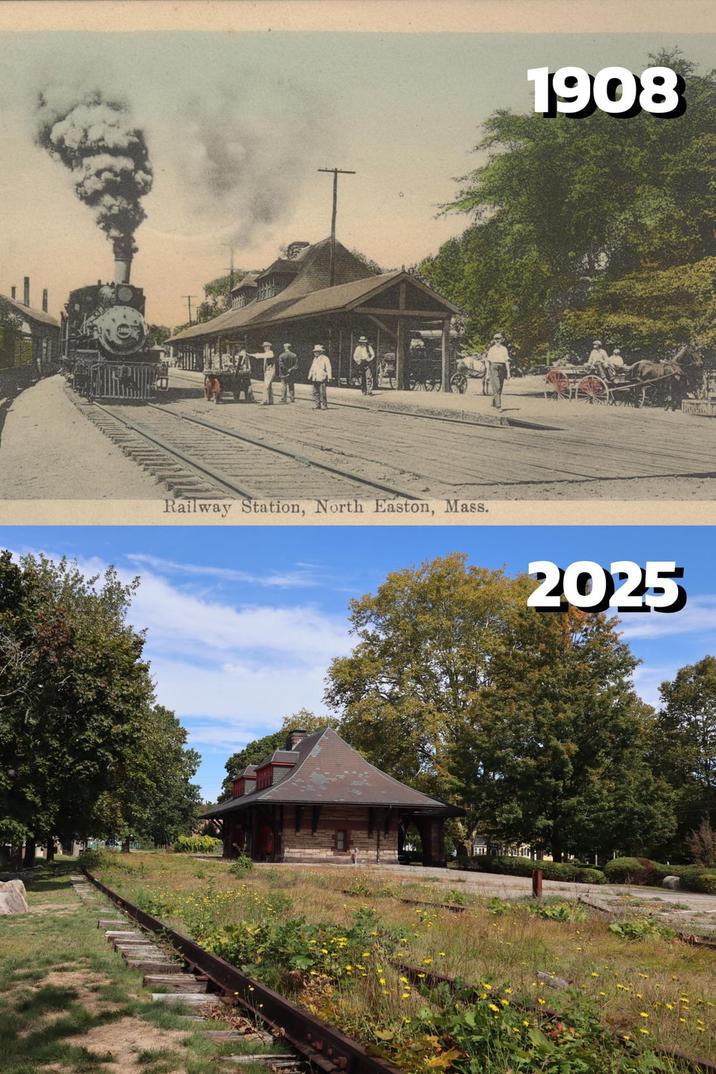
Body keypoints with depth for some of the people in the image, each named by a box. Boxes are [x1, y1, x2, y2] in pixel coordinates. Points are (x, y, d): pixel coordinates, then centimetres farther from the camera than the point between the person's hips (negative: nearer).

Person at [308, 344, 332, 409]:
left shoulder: (325, 358, -3)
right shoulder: (315, 359, 19)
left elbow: (328, 368, -7)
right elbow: (312, 368, 25)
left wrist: (329, 377, -14)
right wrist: (310, 376, 20)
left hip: (322, 379, -7)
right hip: (315, 379, 7)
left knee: (322, 392, -9)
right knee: (315, 392, 6)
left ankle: (324, 405, -3)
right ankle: (318, 405, 13)